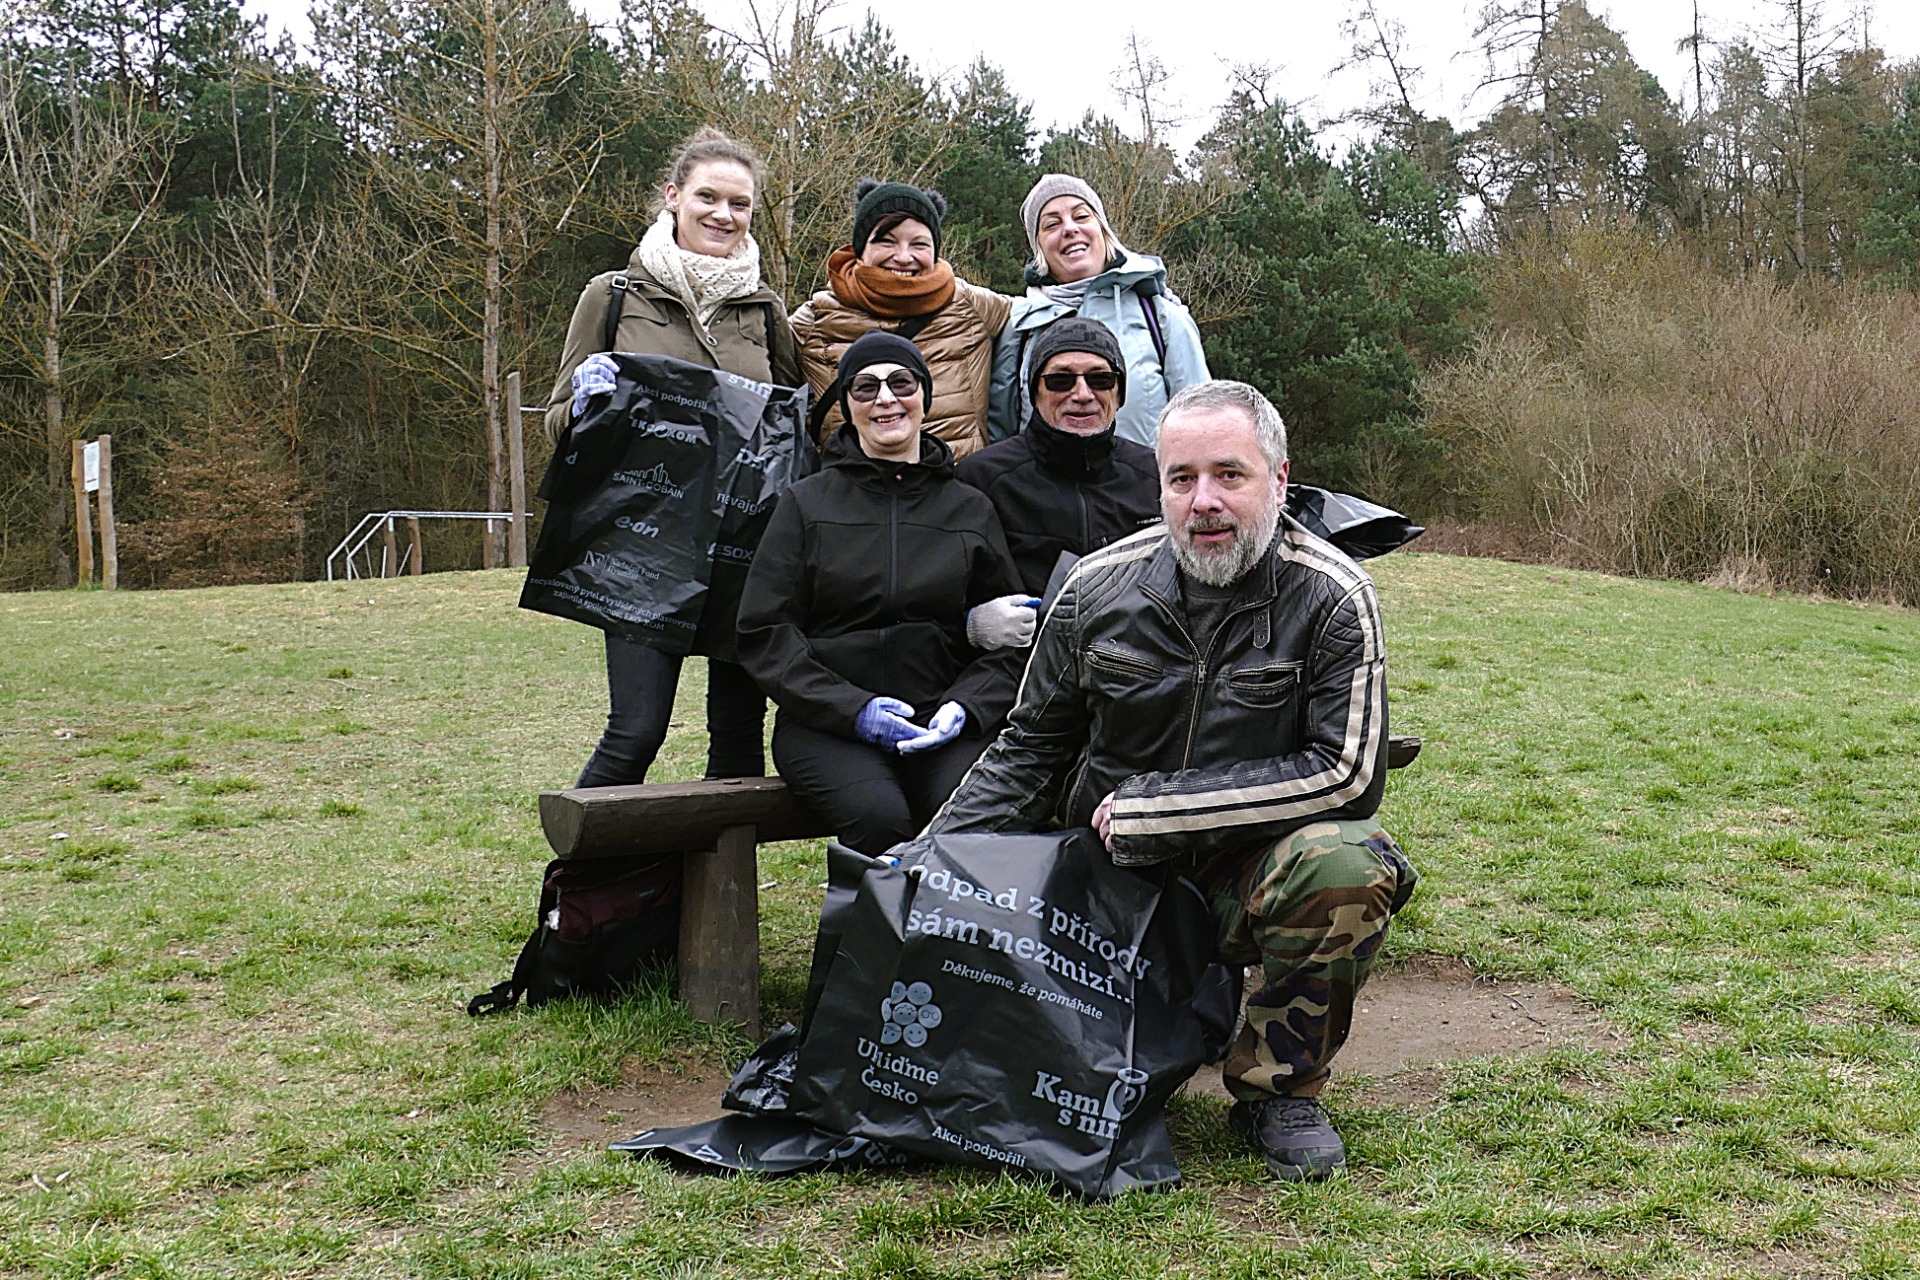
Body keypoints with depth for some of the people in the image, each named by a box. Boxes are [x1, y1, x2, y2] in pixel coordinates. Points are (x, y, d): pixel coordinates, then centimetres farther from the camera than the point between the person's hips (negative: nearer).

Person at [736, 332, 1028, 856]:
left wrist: (965, 706, -7)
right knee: (882, 816, -32)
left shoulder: (971, 509, 16)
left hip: (942, 726, 1)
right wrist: (851, 709, -11)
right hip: (825, 725, -1)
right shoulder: (806, 503, 10)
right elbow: (764, 633, 3)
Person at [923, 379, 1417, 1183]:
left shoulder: (1332, 598, -11)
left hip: (1254, 871, -2)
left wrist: (1151, 808, -18)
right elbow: (1031, 748, 9)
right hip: (1114, 874, 3)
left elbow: (1346, 771, -17)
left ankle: (1279, 1088, -6)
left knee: (1348, 866, -34)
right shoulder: (1099, 587, -2)